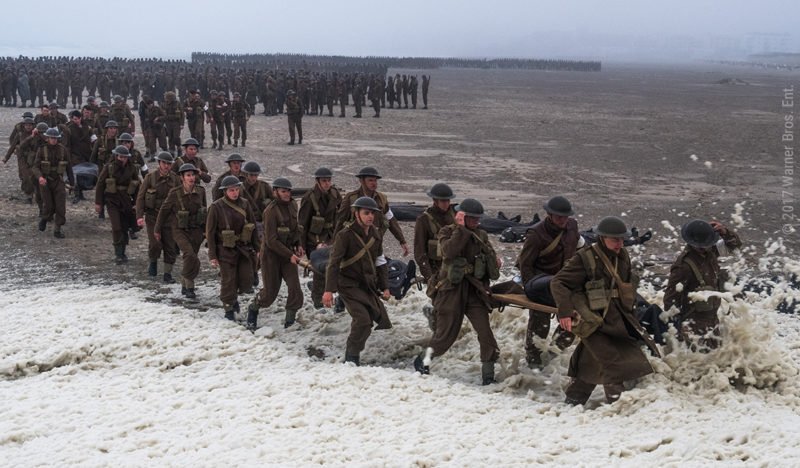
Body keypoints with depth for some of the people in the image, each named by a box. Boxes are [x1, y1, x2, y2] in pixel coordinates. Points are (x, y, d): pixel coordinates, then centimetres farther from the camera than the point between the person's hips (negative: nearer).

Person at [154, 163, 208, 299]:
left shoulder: (200, 191, -3)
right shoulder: (175, 193, -14)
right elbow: (164, 210, -2)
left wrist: (205, 230, 16)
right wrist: (157, 230, 6)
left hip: (196, 230, 4)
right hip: (180, 230, -4)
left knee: (190, 259, 9)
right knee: (190, 256, -22)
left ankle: (185, 286, 28)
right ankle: (189, 286, -7)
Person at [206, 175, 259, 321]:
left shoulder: (244, 204, 1)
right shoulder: (217, 207, -10)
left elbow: (253, 227, 9)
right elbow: (210, 232, -7)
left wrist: (256, 248, 8)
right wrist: (212, 256, -8)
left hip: (244, 248, 3)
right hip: (226, 250, -3)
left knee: (246, 282, 2)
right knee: (228, 281, 1)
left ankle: (234, 296, 33)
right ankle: (228, 308, 21)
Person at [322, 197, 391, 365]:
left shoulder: (376, 234, 4)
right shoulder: (345, 235, -17)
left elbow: (380, 262, 14)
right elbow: (334, 263, -18)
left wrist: (385, 287, 11)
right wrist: (329, 290, -24)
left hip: (369, 284, 7)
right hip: (350, 284, -7)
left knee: (380, 317, 3)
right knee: (363, 320, -20)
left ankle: (352, 349, 23)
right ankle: (352, 357, -3)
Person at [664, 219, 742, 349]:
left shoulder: (709, 252, -4)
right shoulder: (684, 266, -26)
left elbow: (735, 243, 9)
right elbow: (671, 298, -22)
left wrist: (724, 232, -13)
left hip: (712, 318, 8)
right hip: (694, 327, -8)